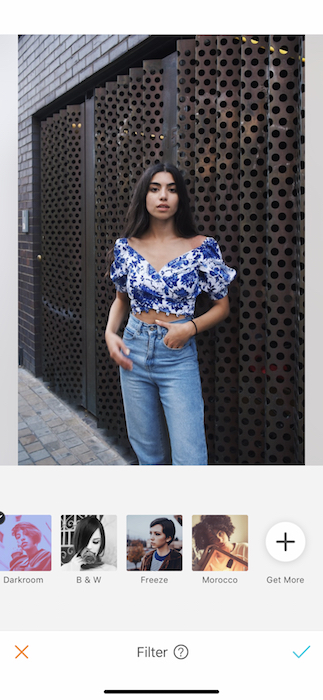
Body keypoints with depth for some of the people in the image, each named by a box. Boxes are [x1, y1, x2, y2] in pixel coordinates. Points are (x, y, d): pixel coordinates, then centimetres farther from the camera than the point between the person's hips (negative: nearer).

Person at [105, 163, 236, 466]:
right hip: (134, 354, 3)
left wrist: (189, 327, -16)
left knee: (189, 458, -7)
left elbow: (222, 306, 1)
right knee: (148, 452, 14)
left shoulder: (201, 247, -7)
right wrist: (110, 332, -2)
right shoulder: (126, 247, 2)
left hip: (178, 357, -3)